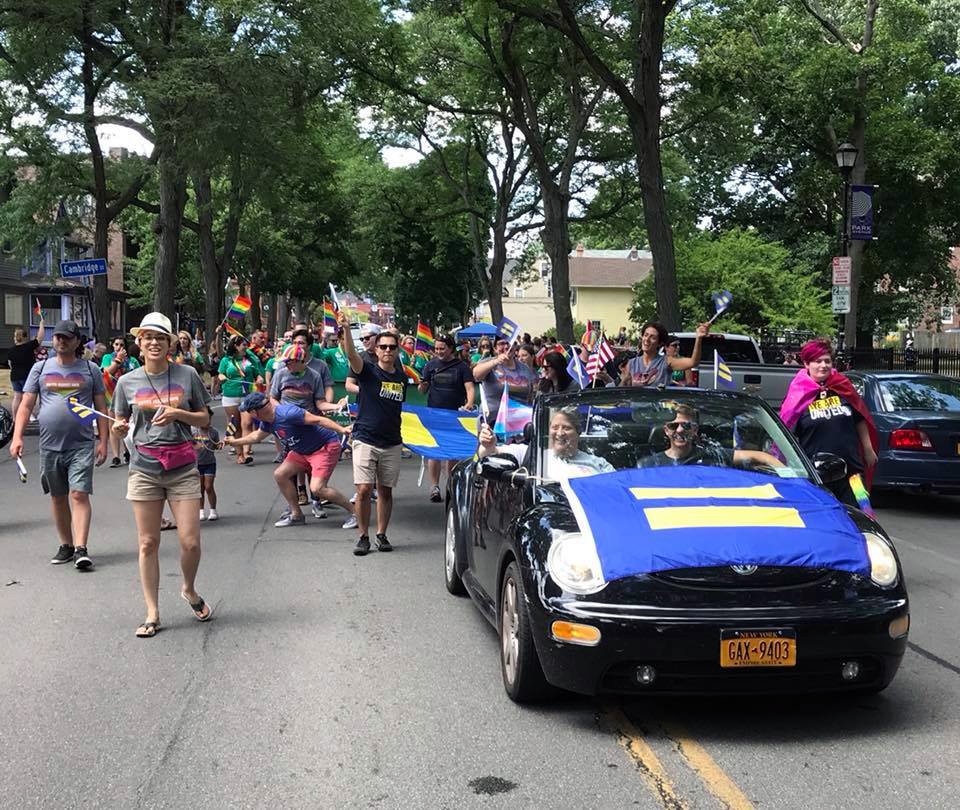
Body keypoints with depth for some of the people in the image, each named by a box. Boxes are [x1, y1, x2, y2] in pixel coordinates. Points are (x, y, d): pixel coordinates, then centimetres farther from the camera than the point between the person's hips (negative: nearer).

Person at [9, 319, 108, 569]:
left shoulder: (90, 369, 6)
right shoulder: (40, 368, 9)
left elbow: (101, 408, 7)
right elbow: (26, 405, 7)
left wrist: (103, 442, -1)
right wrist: (17, 436, -5)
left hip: (81, 445, -3)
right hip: (50, 445, 3)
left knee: (79, 495, -11)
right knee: (58, 497, 11)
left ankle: (81, 549, -14)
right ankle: (66, 545, 23)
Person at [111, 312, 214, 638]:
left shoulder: (187, 375, 1)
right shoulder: (127, 382, 4)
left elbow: (205, 418, 6)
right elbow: (122, 426, 13)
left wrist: (178, 413, -12)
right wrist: (119, 428, -10)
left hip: (183, 470, -1)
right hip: (144, 470, 1)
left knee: (190, 542, -3)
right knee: (148, 544, 4)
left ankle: (189, 590, 28)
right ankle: (152, 613, 14)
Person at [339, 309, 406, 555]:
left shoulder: (402, 377, 9)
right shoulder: (367, 370, -4)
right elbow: (351, 354, -23)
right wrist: (346, 329, -38)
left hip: (392, 443, 4)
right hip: (365, 440, -4)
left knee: (385, 491, 9)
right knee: (364, 490, -7)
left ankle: (382, 535, 20)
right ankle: (363, 536, 5)